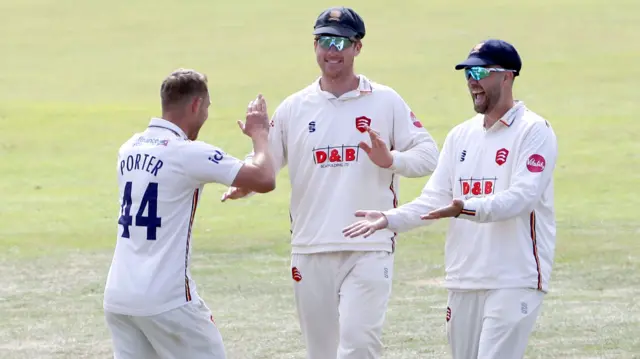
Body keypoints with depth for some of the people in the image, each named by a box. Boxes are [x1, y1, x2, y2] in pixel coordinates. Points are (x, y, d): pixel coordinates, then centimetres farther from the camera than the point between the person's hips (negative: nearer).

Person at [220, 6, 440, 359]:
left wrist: (391, 160, -19)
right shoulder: (294, 107, 9)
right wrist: (243, 183, -14)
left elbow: (427, 154, 1)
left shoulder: (386, 102, 3)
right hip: (310, 251, 3)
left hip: (369, 250, -3)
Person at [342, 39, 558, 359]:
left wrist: (465, 209, -33)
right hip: (463, 281, 7)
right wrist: (389, 219, -6)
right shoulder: (461, 135, 16)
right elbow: (434, 200, 12)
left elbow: (522, 197, -19)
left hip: (514, 281, -7)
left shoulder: (533, 131, -6)